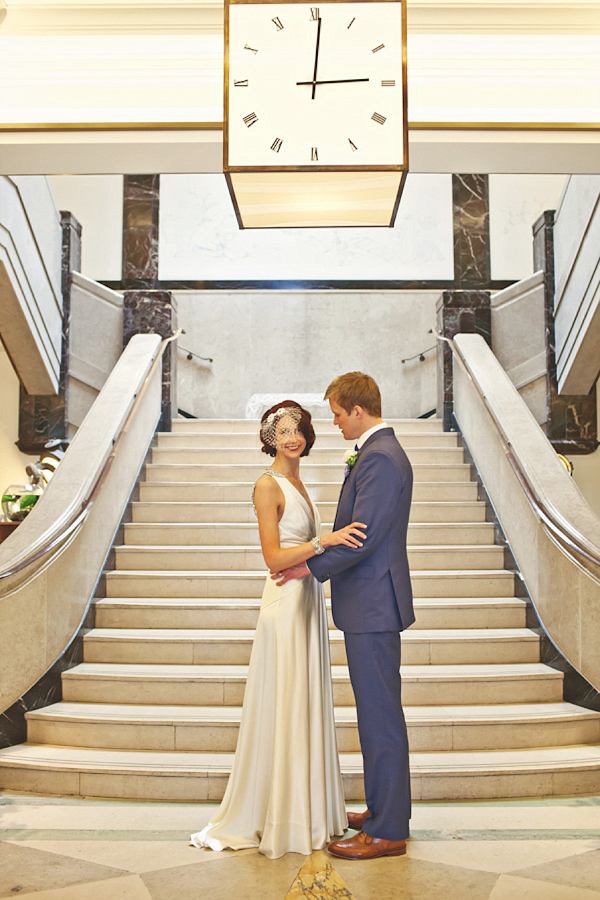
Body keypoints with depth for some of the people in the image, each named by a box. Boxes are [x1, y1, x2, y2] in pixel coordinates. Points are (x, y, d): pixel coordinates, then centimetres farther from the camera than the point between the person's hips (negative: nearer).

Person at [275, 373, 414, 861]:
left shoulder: (380, 459, -18)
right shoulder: (380, 452, 15)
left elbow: (362, 537, -23)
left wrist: (310, 567, -12)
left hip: (373, 605, -11)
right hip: (371, 605, 11)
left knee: (380, 716, -1)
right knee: (379, 713, 18)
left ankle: (387, 831, 10)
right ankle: (384, 809, 31)